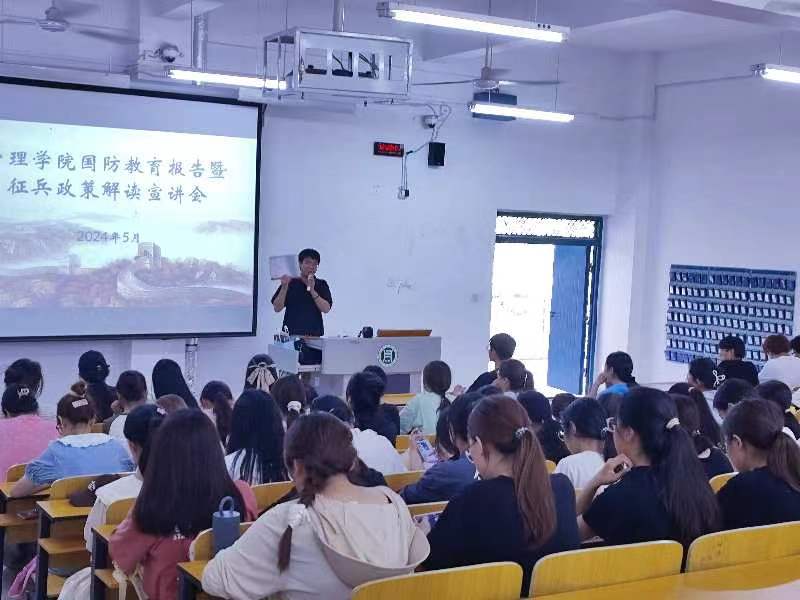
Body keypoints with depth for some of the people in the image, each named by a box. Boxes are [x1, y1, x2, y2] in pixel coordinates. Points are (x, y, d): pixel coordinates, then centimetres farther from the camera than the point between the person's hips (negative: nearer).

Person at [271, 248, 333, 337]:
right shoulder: (290, 283, 6)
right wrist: (284, 287, -12)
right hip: (291, 335, -1)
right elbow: (277, 308, 0)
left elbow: (326, 309, -4)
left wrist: (312, 290, -14)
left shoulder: (321, 285, 9)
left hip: (314, 336, 1)